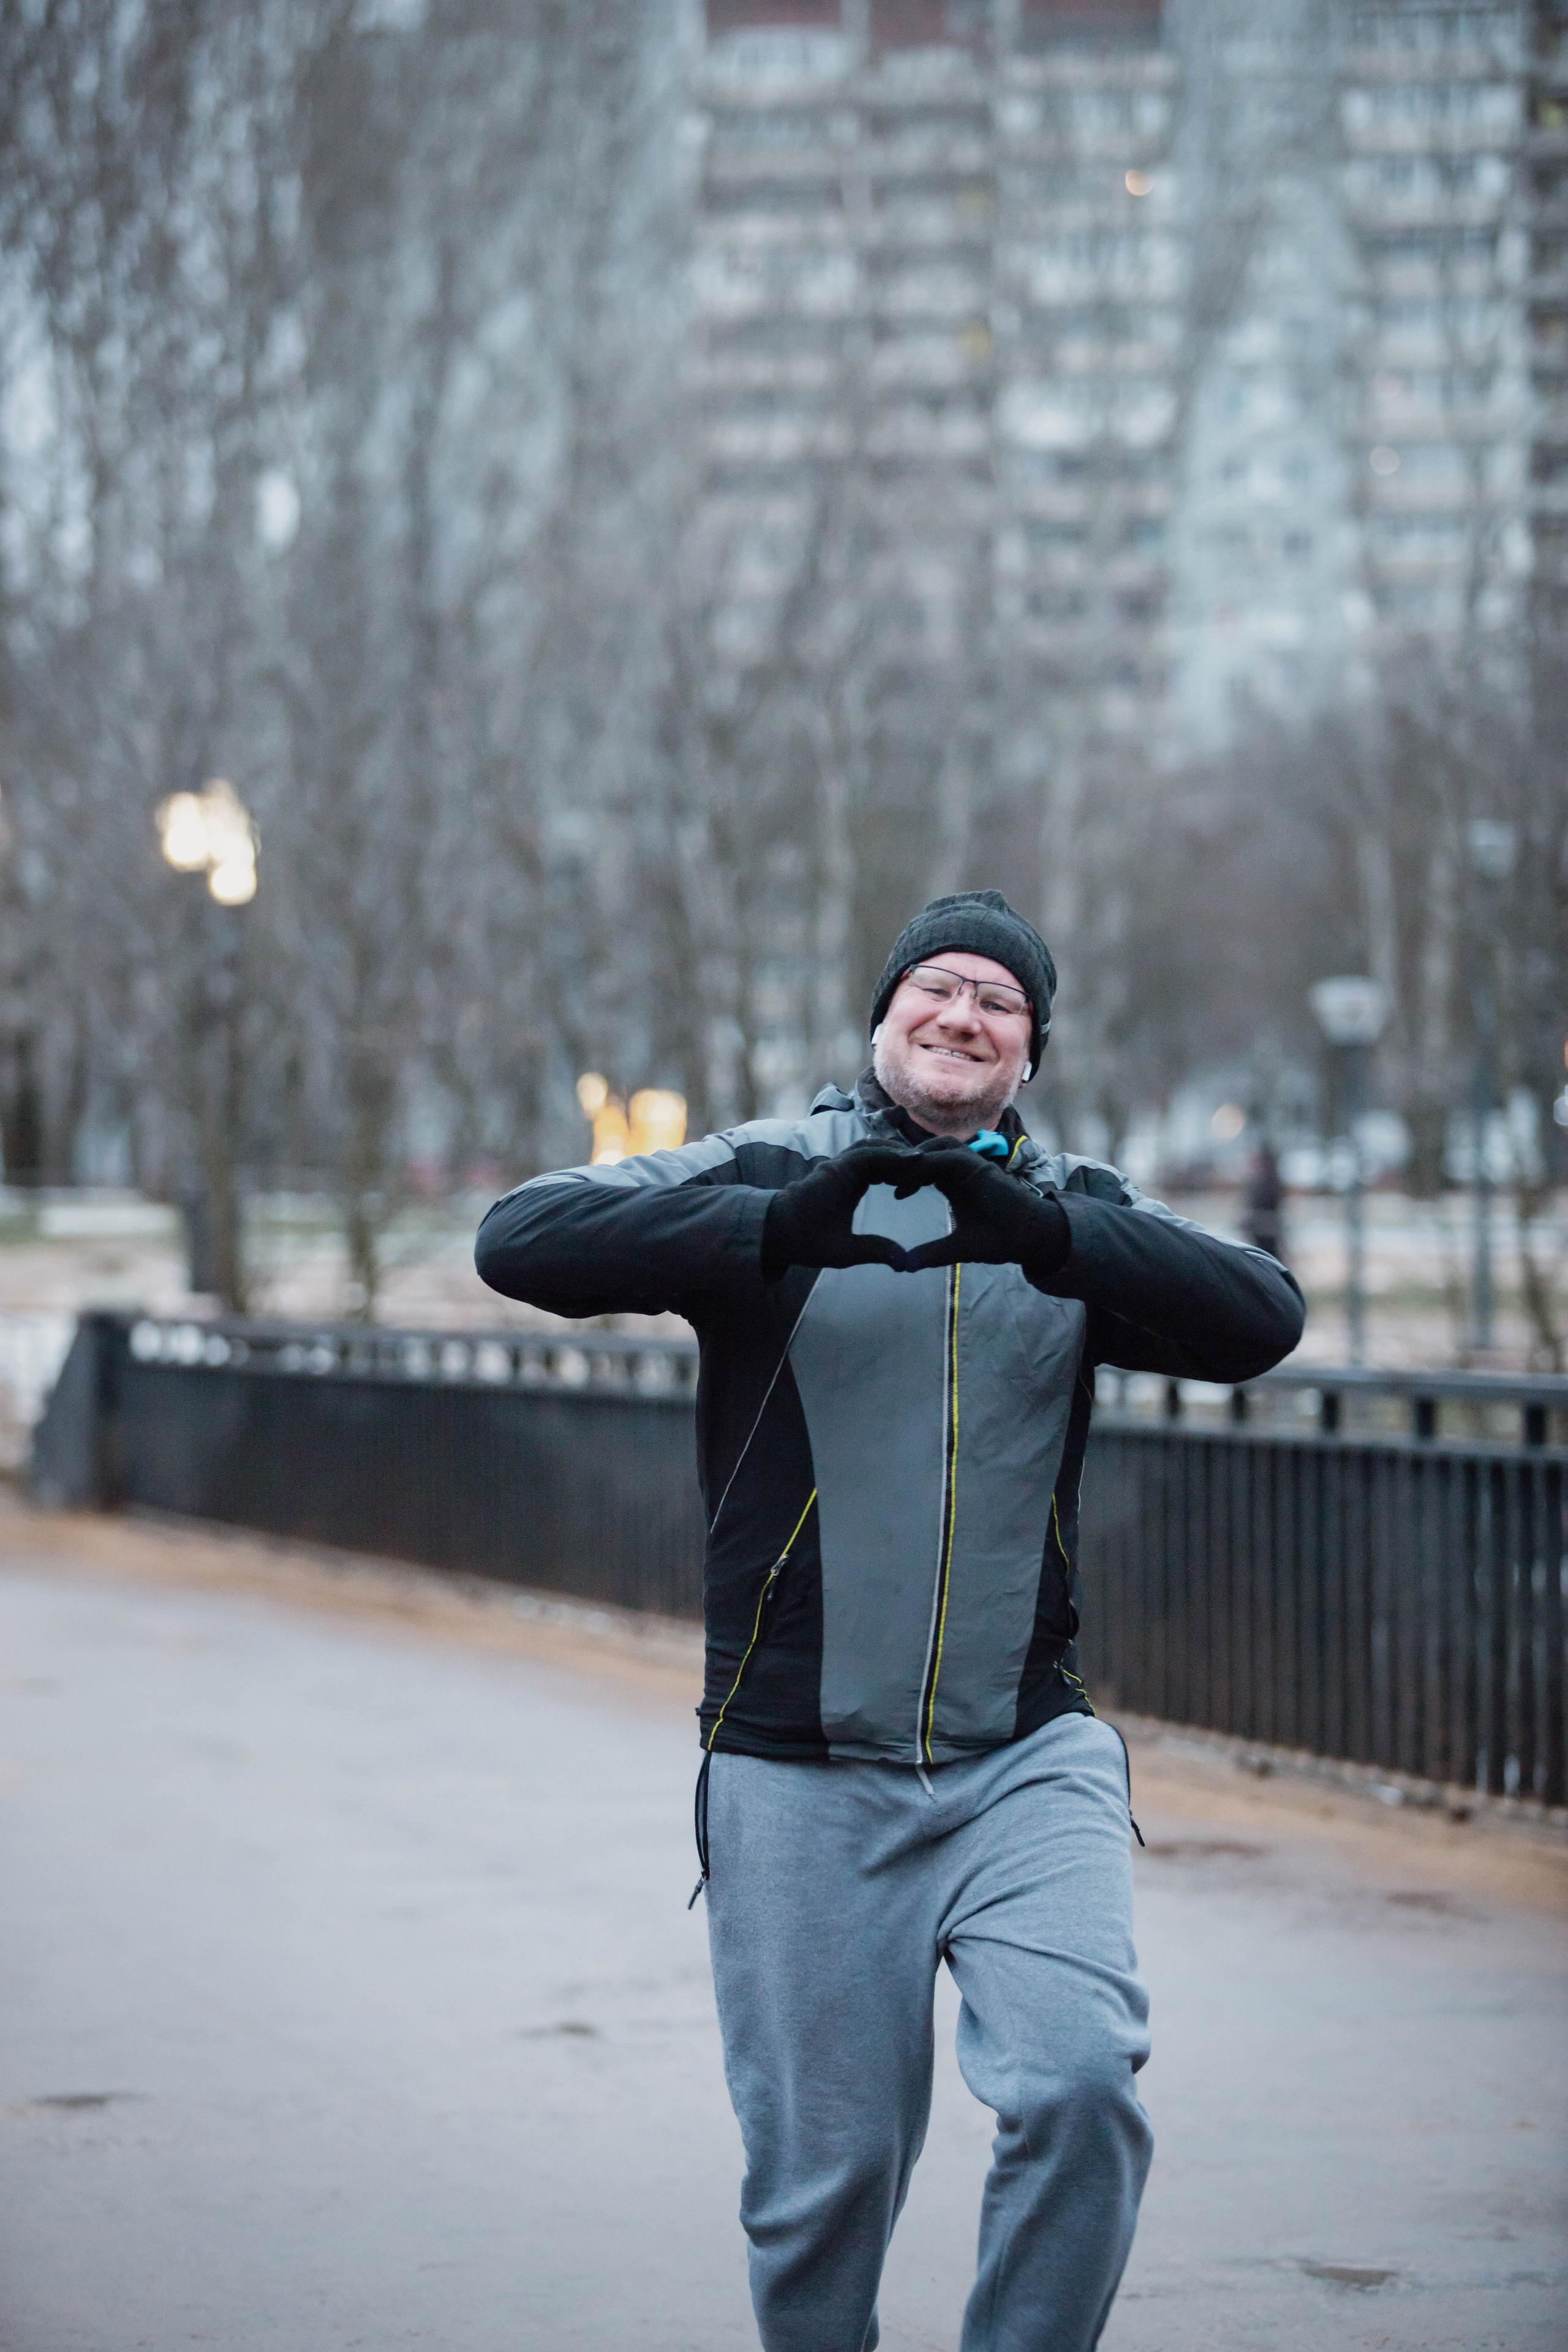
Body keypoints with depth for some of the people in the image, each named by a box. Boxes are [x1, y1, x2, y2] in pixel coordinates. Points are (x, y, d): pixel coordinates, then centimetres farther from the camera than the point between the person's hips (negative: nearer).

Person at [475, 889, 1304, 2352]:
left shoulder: (1080, 1217, 9)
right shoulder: (767, 1176, 2)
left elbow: (1260, 1321, -8)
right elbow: (520, 1242, -12)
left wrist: (1045, 1233, -24)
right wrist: (779, 1229, -26)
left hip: (1028, 1764, 2)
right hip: (800, 1781, -1)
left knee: (1083, 2083, -19)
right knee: (824, 2171, 2)